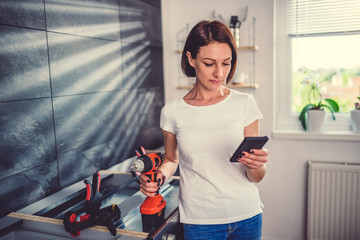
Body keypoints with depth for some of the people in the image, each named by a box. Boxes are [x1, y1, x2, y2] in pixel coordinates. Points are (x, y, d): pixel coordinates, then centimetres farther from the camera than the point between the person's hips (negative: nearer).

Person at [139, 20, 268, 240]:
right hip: (200, 220, -1)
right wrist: (160, 176, -11)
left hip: (247, 216, 1)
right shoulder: (172, 112, -7)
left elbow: (255, 178, -4)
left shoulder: (244, 104, -7)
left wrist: (256, 165, -26)